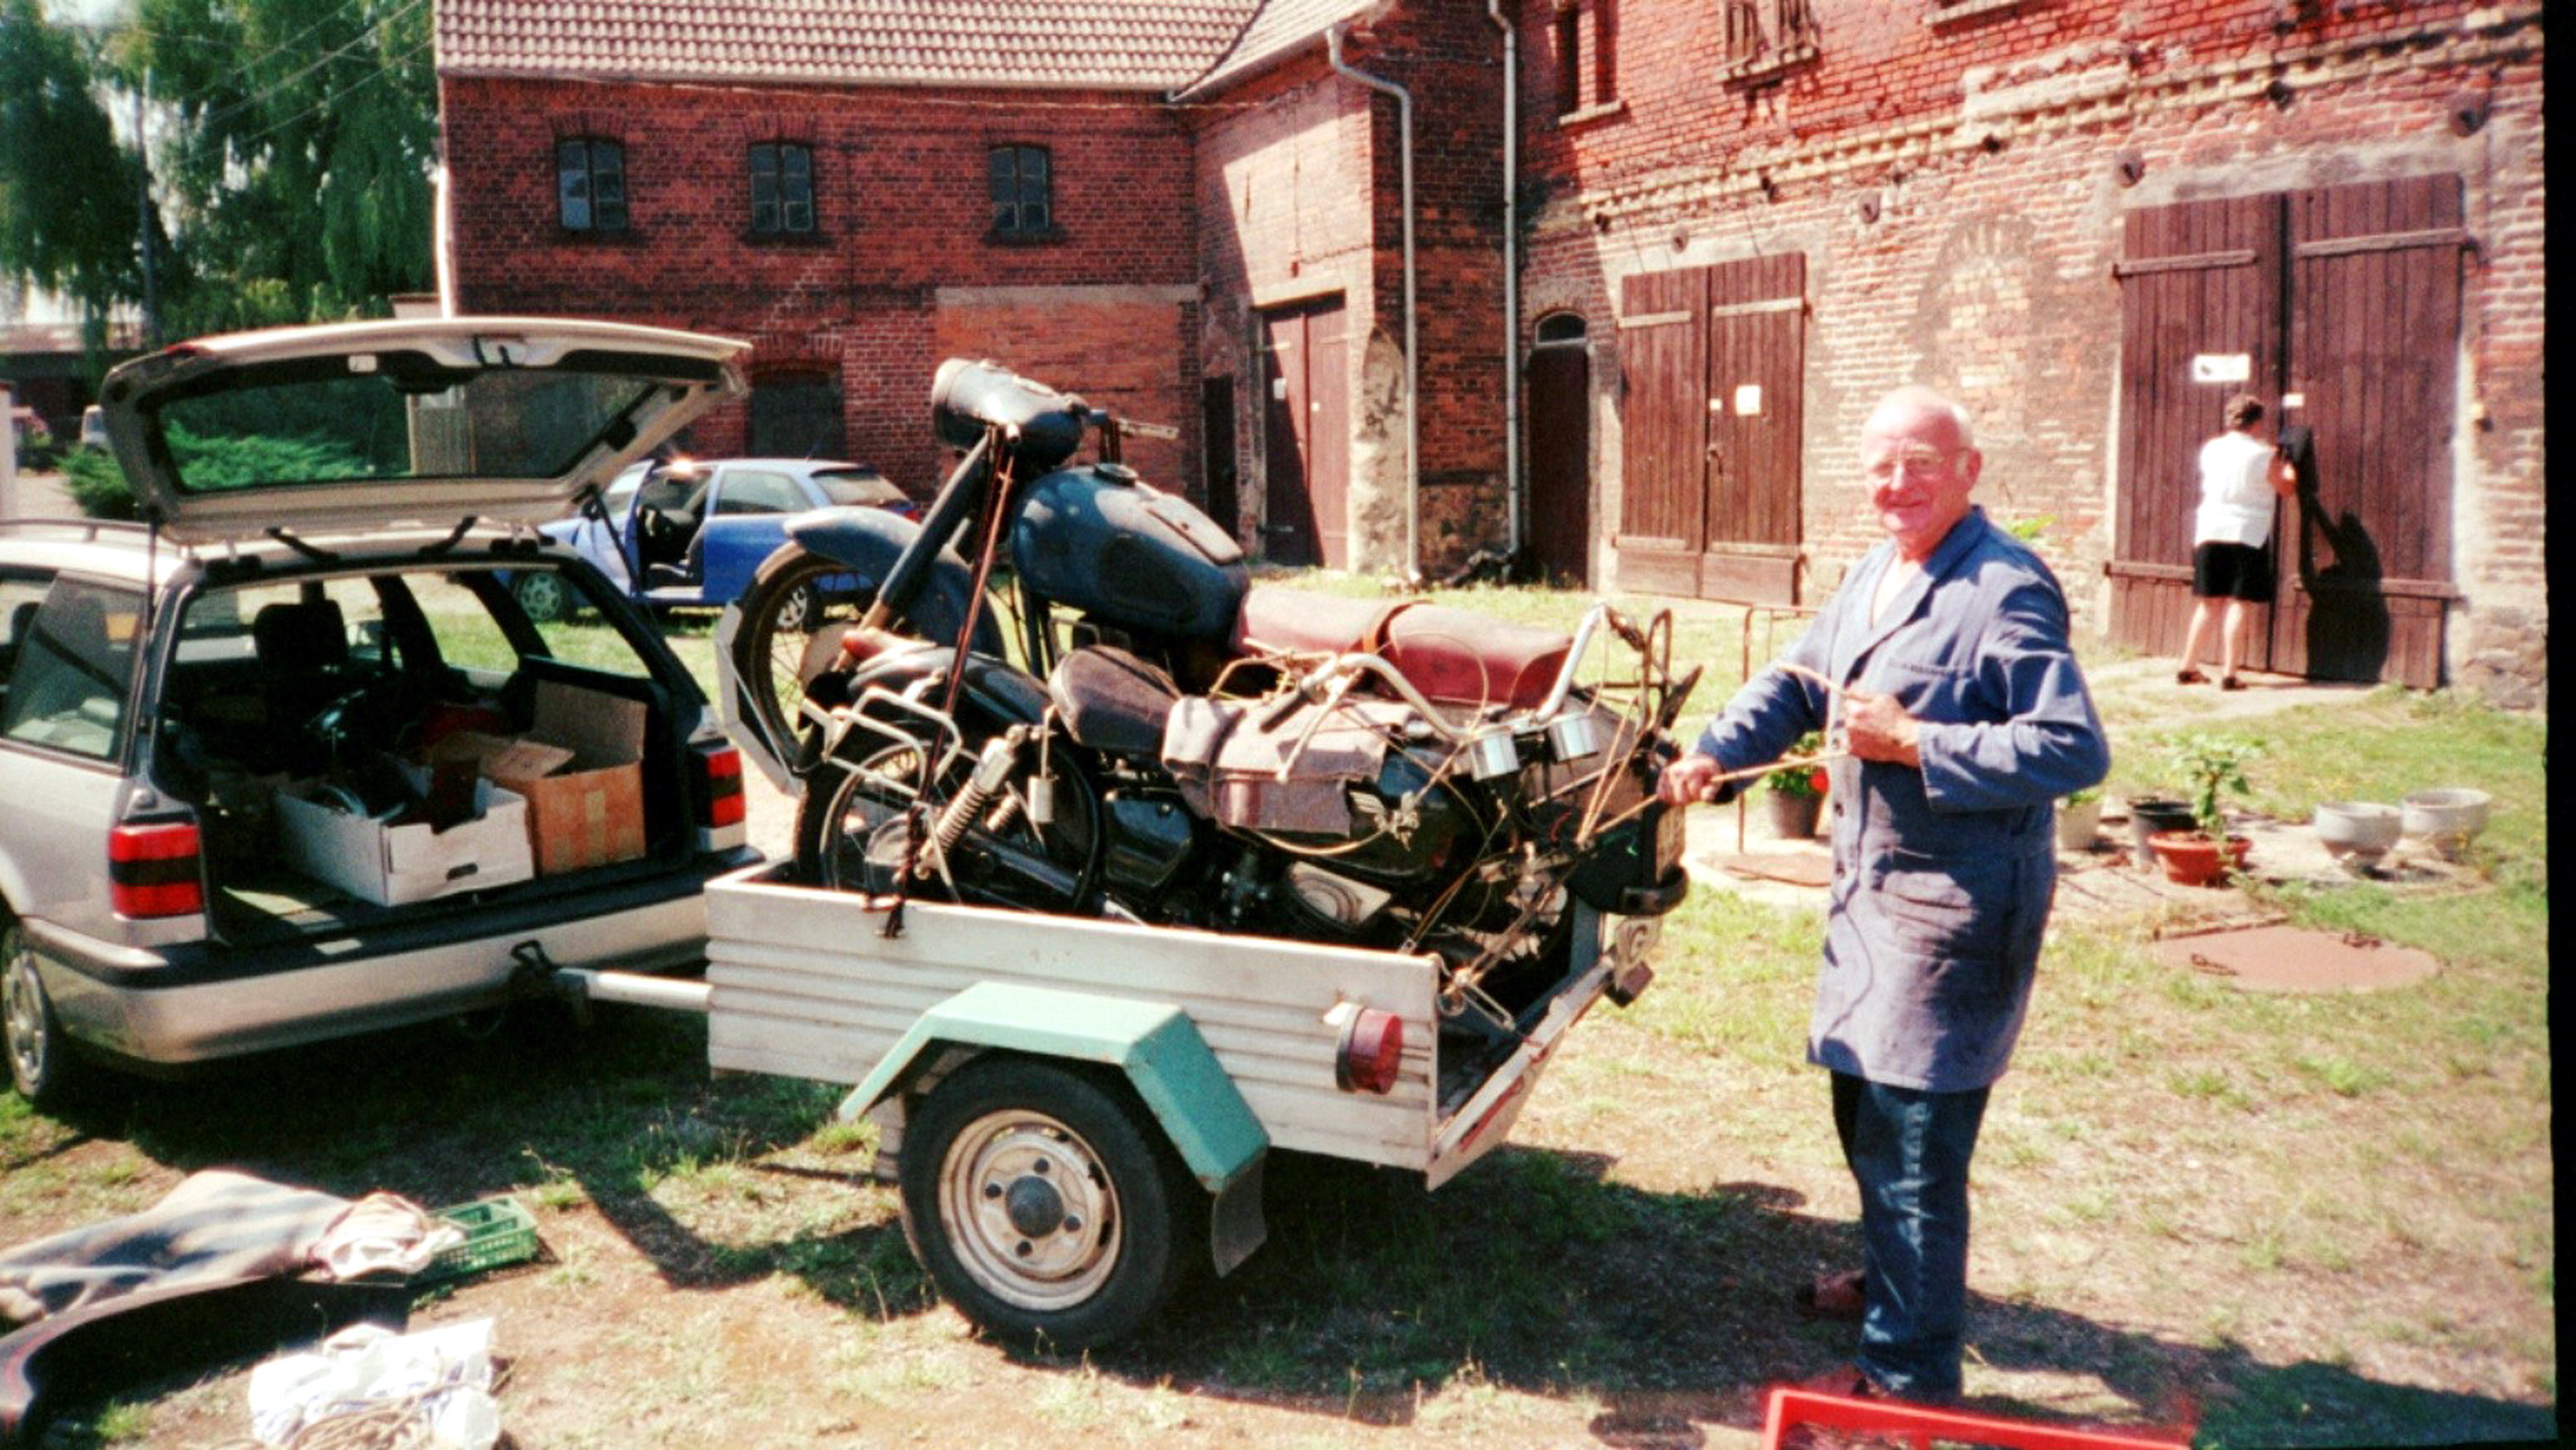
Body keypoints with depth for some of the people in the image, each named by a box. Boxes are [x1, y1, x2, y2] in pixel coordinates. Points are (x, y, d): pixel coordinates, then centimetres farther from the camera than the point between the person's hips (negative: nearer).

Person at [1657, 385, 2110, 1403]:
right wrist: (1715, 754, 0)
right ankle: (1893, 1279, 45)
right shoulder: (1871, 576, 11)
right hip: (1870, 886, 10)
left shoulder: (2007, 592, -19)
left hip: (1956, 907, -10)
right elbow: (1792, 682, 16)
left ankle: (1909, 1370, 12)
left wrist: (1912, 742, -26)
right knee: (1863, 1102, 23)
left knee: (1912, 1138, -3)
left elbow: (2076, 749, -26)